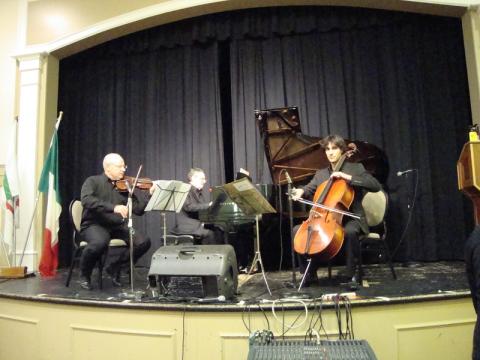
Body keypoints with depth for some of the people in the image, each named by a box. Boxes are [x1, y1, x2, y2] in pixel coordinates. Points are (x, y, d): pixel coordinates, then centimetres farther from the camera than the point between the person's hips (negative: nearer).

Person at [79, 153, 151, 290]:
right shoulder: (93, 181, 2)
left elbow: (139, 209, 3)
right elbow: (87, 200, -20)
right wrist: (113, 207, -31)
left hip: (118, 226, 4)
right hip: (94, 225, -4)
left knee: (144, 242, -18)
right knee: (100, 242, -37)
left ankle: (115, 267, 7)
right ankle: (85, 275, -4)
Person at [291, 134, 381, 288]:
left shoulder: (355, 168, 2)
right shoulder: (320, 174, 15)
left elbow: (376, 186, -12)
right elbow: (310, 189, 4)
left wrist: (348, 177, -20)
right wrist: (301, 191, -21)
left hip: (350, 219, -4)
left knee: (349, 232, -38)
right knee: (297, 230, -10)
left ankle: (353, 275, -17)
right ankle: (310, 272, 2)